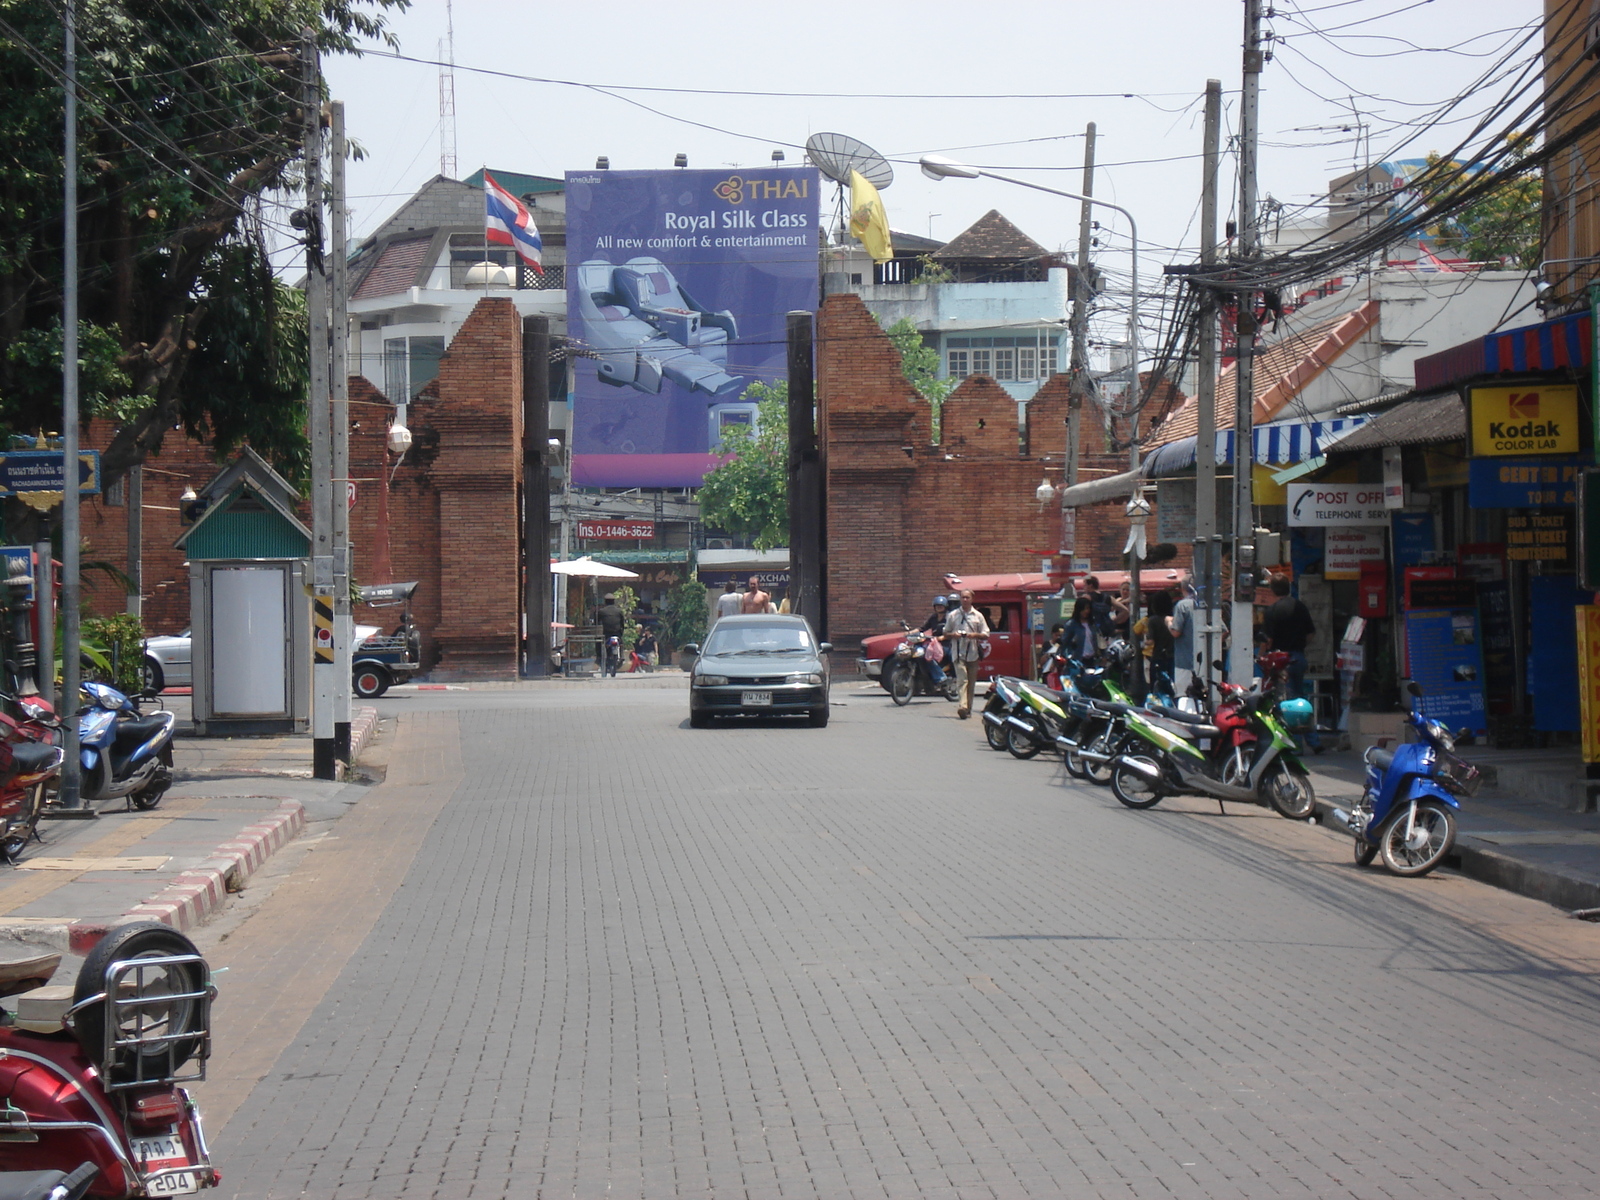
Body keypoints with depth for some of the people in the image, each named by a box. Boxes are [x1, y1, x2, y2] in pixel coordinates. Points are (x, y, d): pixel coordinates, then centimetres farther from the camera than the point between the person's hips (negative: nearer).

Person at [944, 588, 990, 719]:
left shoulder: (978, 616, 11)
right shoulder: (953, 615, 10)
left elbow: (986, 634, 10)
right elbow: (945, 634, 15)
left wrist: (974, 635, -9)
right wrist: (953, 635, -7)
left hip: (973, 653, 2)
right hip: (958, 653, -2)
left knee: (971, 682, 6)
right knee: (962, 680, -17)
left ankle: (968, 708, 14)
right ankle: (962, 707, -30)